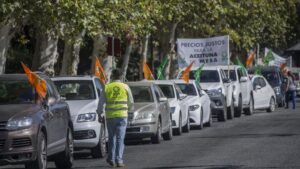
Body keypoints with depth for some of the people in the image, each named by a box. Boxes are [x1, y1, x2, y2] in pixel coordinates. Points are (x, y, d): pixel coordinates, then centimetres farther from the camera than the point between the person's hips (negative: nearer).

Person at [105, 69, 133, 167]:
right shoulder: (125, 87, 2)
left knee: (111, 137, 14)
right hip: (122, 115, -1)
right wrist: (128, 108, 31)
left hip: (110, 115, 1)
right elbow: (131, 102, 10)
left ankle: (111, 159, 15)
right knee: (120, 138, -1)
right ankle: (119, 160, -7)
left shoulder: (107, 87, 2)